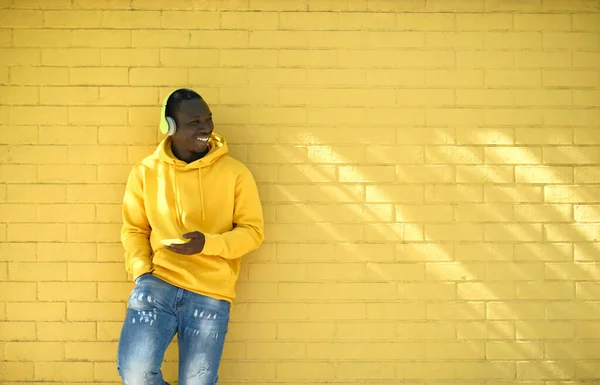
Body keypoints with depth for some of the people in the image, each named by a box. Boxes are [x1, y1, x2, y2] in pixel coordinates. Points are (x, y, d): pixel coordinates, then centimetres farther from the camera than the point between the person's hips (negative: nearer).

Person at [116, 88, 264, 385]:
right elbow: (134, 229, 10)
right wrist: (141, 272, -7)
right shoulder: (145, 172, 3)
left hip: (211, 295, 0)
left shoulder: (235, 173, -2)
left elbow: (253, 230, 0)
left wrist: (207, 243, -17)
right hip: (157, 283, 1)